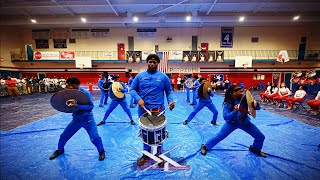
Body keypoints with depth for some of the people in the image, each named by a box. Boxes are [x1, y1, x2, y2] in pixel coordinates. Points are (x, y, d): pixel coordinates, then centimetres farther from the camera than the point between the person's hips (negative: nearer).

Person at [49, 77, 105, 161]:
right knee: (64, 136, 14)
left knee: (94, 137, -10)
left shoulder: (85, 92, -19)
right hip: (76, 119, 5)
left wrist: (77, 106, -35)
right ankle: (60, 150, 45)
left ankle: (101, 151, 17)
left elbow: (91, 106, -24)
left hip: (87, 118, -5)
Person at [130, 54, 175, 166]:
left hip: (158, 110, -1)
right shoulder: (140, 76, 5)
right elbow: (132, 90, 6)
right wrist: (138, 99, -13)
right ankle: (146, 154, 35)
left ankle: (159, 154, 33)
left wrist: (170, 101, -13)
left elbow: (169, 91, 5)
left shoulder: (163, 77, 2)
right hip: (143, 110, 2)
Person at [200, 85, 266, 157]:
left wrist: (256, 105, -36)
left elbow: (258, 108, -12)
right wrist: (235, 111, -48)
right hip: (231, 123, -3)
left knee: (261, 137, 5)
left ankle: (255, 149, 37)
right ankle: (205, 146, 20)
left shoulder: (245, 99, -18)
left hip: (244, 122, 4)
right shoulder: (228, 103, -26)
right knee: (219, 136, -1)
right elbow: (225, 117, -33)